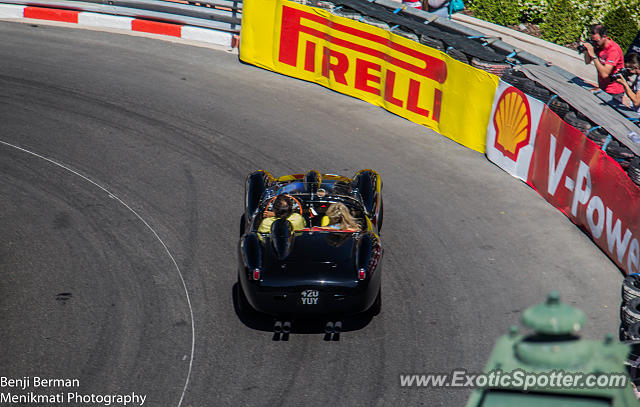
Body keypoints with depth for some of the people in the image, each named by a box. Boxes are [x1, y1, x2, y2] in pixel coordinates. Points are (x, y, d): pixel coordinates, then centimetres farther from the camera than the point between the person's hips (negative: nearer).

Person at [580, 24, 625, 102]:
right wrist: (586, 51, -11)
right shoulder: (598, 45, -1)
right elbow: (587, 62, 9)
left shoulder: (614, 50, -23)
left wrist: (593, 55, -30)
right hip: (602, 89, 7)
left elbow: (604, 74, -30)